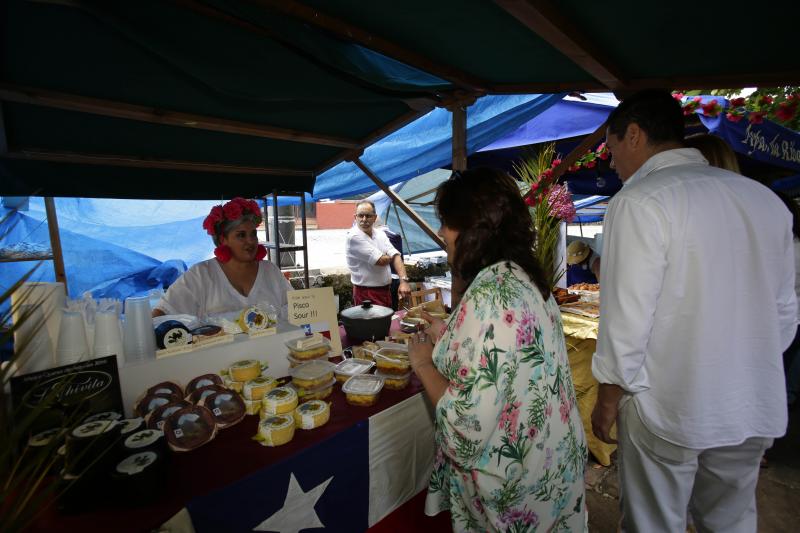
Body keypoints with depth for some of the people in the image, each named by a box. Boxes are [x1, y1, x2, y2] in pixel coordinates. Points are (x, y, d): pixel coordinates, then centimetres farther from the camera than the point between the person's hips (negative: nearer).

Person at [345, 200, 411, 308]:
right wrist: (390, 257, 2)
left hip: (386, 290, 7)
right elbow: (381, 260, -20)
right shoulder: (353, 237, -17)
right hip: (367, 293, -7)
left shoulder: (380, 233, 6)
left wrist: (404, 280, -18)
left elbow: (396, 256, -4)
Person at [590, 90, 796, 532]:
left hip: (669, 411, -6)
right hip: (756, 412, 7)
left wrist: (610, 396, -6)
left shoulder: (640, 202, -18)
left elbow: (627, 318, -19)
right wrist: (752, 372, 22)